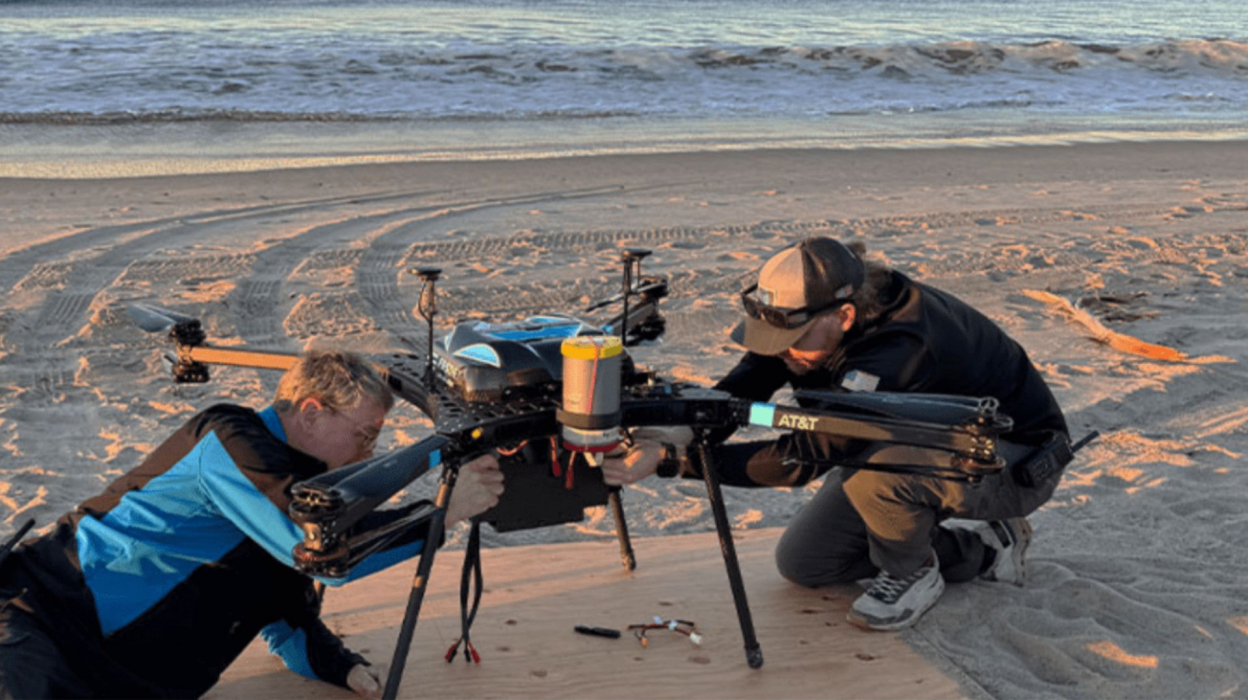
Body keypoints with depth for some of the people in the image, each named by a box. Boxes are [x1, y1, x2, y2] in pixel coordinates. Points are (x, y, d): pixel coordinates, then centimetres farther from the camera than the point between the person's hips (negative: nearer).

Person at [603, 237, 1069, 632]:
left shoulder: (900, 350, -40)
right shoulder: (812, 310, -16)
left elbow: (804, 457, -40)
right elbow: (745, 383, -17)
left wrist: (668, 461, -42)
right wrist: (680, 431, -39)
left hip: (1017, 460, -8)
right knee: (802, 563, 4)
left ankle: (914, 572, -5)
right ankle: (981, 549, 13)